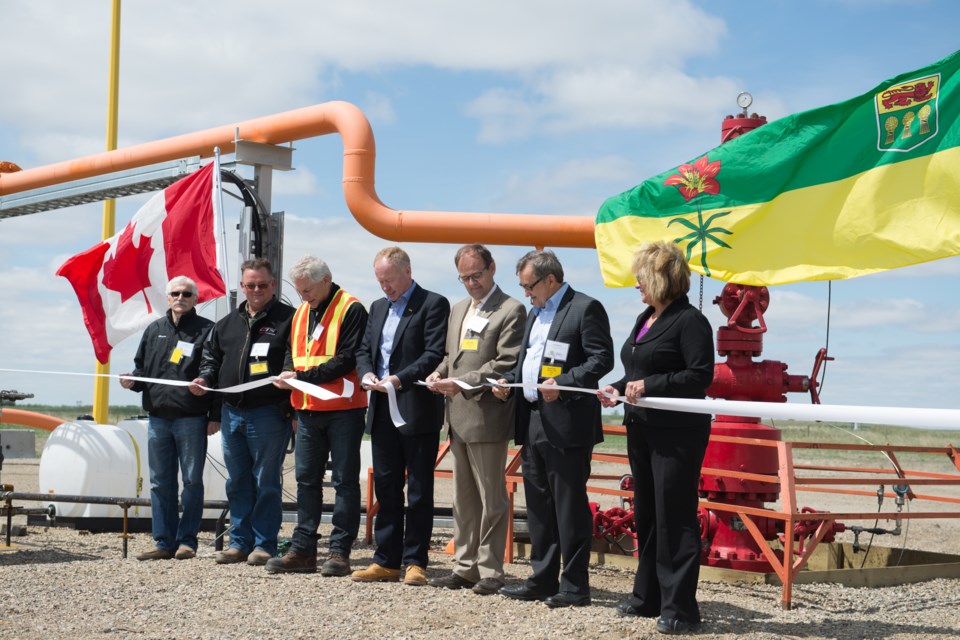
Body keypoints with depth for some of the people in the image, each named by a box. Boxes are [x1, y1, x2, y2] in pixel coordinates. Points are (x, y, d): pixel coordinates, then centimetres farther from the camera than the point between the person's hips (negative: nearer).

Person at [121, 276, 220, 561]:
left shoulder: (207, 331, 1)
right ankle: (164, 542, 11)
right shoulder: (154, 330, 15)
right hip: (158, 418, 5)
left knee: (192, 481, 1)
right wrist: (132, 380, -2)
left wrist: (215, 416, -8)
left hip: (192, 420, -4)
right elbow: (142, 367, 22)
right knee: (160, 483, 6)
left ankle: (187, 541, 8)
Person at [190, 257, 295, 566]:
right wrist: (205, 379, 4)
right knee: (238, 482, 12)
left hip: (269, 415, -6)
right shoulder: (227, 323, 17)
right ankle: (240, 541, 20)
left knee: (266, 481, -1)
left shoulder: (288, 319, -2)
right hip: (232, 413, 6)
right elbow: (212, 356, 23)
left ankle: (264, 544, 6)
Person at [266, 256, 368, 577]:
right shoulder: (301, 313, 16)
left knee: (345, 481, -1)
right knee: (306, 480, 9)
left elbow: (347, 360, -16)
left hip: (343, 410, -8)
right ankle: (303, 550, 14)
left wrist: (303, 376, -18)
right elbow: (292, 354, 23)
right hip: (308, 411, 8)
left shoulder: (351, 310, -9)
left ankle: (339, 552, 2)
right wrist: (288, 375, 0)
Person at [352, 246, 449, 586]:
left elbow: (435, 354, -13)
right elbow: (364, 350, 18)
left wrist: (400, 379, -22)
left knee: (419, 491, 0)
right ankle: (386, 561, 17)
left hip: (418, 413, -7)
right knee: (386, 488, 10)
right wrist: (367, 374, -4)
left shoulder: (433, 304, -5)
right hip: (382, 412, 7)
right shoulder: (378, 307, 18)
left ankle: (414, 562, 5)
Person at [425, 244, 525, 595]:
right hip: (458, 417, 8)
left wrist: (462, 383, -20)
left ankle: (490, 571, 5)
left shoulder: (510, 310, -8)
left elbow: (507, 364, -15)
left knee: (491, 498, -1)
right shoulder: (458, 310, 18)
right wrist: (440, 373, 4)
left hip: (487, 417, -8)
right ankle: (465, 566, 21)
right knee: (463, 497, 13)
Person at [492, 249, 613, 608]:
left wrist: (562, 383, -23)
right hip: (532, 423, 9)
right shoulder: (535, 313, 19)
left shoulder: (585, 308, -7)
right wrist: (509, 380, 7)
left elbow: (602, 359, -14)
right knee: (538, 507, 13)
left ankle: (575, 586, 3)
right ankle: (542, 581, 22)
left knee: (570, 506, -4)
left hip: (567, 425, -9)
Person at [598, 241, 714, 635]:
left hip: (677, 434, -9)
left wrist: (649, 386, -21)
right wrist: (619, 389, 7)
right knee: (646, 514, 14)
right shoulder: (645, 319, 17)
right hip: (641, 429, 9)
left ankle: (679, 607, -2)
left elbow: (700, 376, -18)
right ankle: (648, 598, 23)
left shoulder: (689, 321, -11)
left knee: (674, 518, -7)